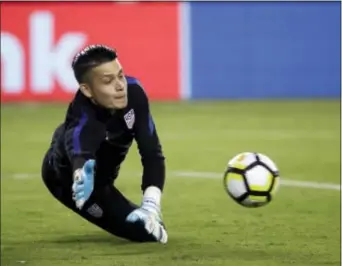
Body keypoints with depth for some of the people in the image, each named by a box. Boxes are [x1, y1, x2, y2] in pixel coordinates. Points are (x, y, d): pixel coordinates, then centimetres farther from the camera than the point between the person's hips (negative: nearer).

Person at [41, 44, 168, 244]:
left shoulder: (133, 92, -31)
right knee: (144, 229, -10)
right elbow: (81, 158, -66)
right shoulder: (83, 122, -45)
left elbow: (152, 153, -29)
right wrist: (83, 178, -90)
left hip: (103, 168, 6)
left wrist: (151, 205, -42)